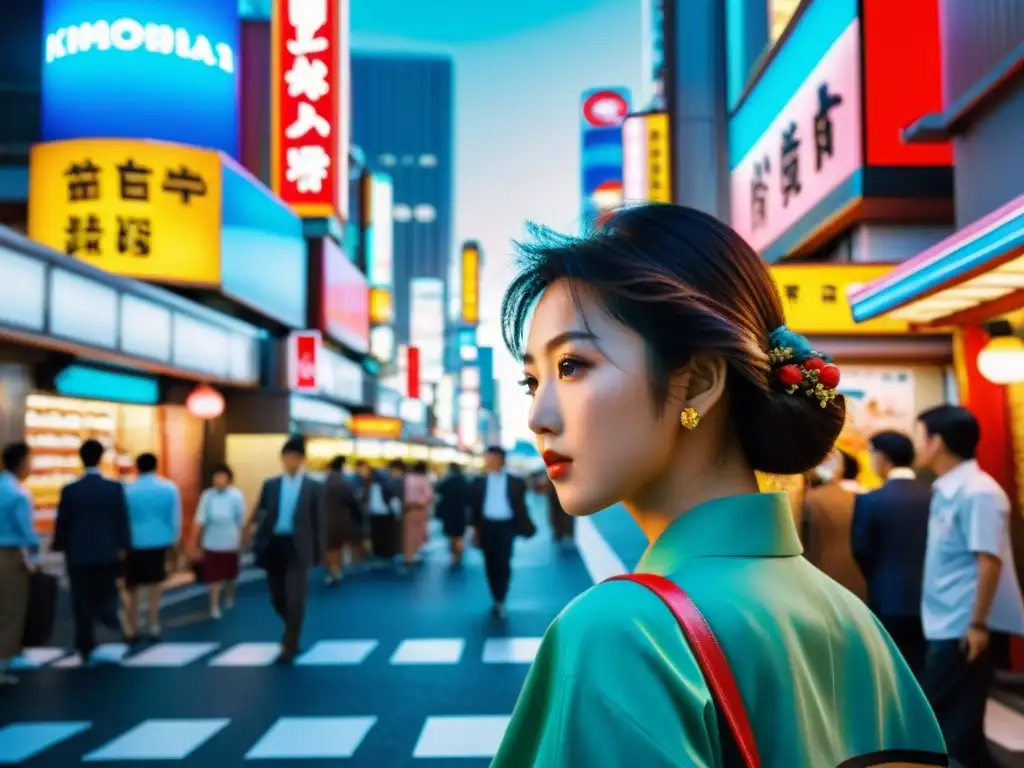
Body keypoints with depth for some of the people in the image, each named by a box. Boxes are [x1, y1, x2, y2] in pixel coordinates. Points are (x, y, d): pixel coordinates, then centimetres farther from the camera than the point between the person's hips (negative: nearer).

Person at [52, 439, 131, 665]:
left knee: (82, 602, 6)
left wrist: (58, 545, 18)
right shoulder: (115, 488, -5)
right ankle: (112, 621, -13)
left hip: (78, 554, 0)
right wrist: (123, 547, 3)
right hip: (108, 553, 0)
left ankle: (86, 648, 7)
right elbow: (122, 520, -6)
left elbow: (62, 523, 1)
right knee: (106, 594, 14)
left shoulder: (69, 490, -5)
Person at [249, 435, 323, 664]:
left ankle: (289, 646, 5)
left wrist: (317, 554, 0)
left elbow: (318, 521, 2)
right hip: (273, 545, 3)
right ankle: (292, 635, 37)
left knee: (295, 599, -7)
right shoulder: (270, 485, 9)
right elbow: (259, 514, 7)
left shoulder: (314, 487, 2)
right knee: (278, 597, 11)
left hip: (297, 547, -3)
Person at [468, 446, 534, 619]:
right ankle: (497, 600, 19)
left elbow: (520, 507, 6)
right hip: (487, 526, 2)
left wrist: (525, 527, 0)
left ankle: (500, 602, -3)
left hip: (506, 526, -2)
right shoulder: (479, 481, 5)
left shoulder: (515, 482, 1)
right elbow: (474, 507, 8)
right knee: (491, 564, 7)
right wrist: (476, 529, 5)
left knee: (503, 564, -9)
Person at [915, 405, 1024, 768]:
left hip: (964, 627, -9)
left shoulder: (977, 493, -17)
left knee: (938, 720, -2)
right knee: (957, 723, 14)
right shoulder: (946, 491, 11)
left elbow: (990, 561, -20)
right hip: (946, 625, 9)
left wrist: (978, 624, -21)